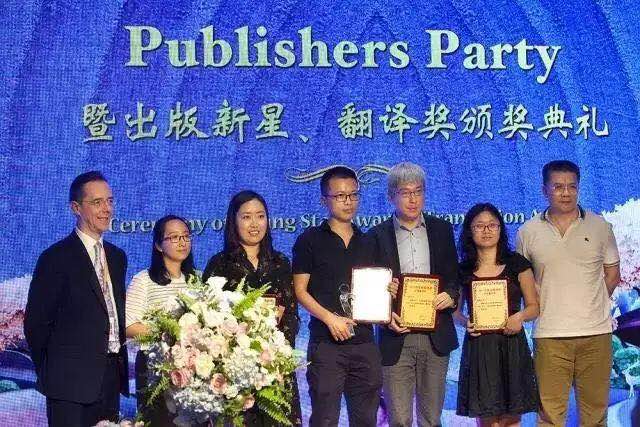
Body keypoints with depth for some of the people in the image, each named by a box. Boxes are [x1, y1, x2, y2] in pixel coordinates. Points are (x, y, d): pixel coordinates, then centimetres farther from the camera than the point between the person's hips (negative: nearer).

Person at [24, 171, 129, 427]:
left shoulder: (117, 257, 14)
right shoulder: (56, 257, -8)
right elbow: (36, 321, -6)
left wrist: (118, 363, 11)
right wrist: (50, 374, 0)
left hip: (111, 377, 6)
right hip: (71, 381, -6)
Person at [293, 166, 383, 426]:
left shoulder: (367, 243, 16)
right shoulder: (310, 240, 2)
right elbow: (300, 291, -3)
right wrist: (330, 318, -15)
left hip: (365, 342, 4)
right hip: (326, 343, -4)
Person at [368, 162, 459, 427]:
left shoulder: (442, 230, 10)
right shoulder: (377, 236, 3)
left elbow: (455, 276, 13)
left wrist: (451, 295, -9)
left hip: (436, 338, 2)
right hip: (396, 338, -2)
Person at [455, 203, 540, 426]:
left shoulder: (517, 264, 6)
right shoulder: (463, 270, 8)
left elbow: (534, 306, 9)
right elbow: (456, 310, 14)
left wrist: (520, 317, -12)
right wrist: (466, 323, -8)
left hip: (512, 345, 0)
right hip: (478, 347, 0)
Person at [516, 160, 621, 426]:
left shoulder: (599, 226, 6)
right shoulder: (528, 232, 5)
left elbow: (612, 274, 12)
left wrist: (590, 304, 5)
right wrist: (540, 307, 2)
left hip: (596, 332, 1)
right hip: (549, 335, -1)